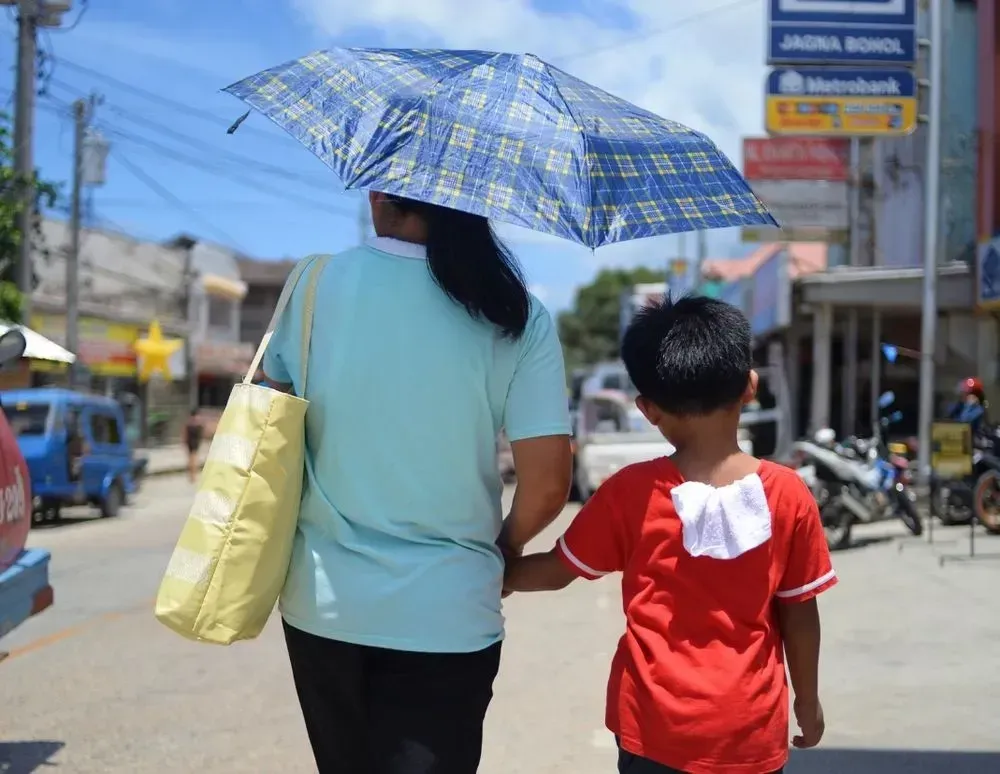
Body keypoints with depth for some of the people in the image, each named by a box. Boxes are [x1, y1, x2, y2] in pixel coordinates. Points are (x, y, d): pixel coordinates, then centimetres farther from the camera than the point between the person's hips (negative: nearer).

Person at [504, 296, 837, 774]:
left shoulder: (631, 492, -10)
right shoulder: (788, 494, -8)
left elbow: (557, 570, 1)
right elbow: (799, 612, -2)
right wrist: (807, 699, 13)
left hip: (657, 725, 0)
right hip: (751, 727, 0)